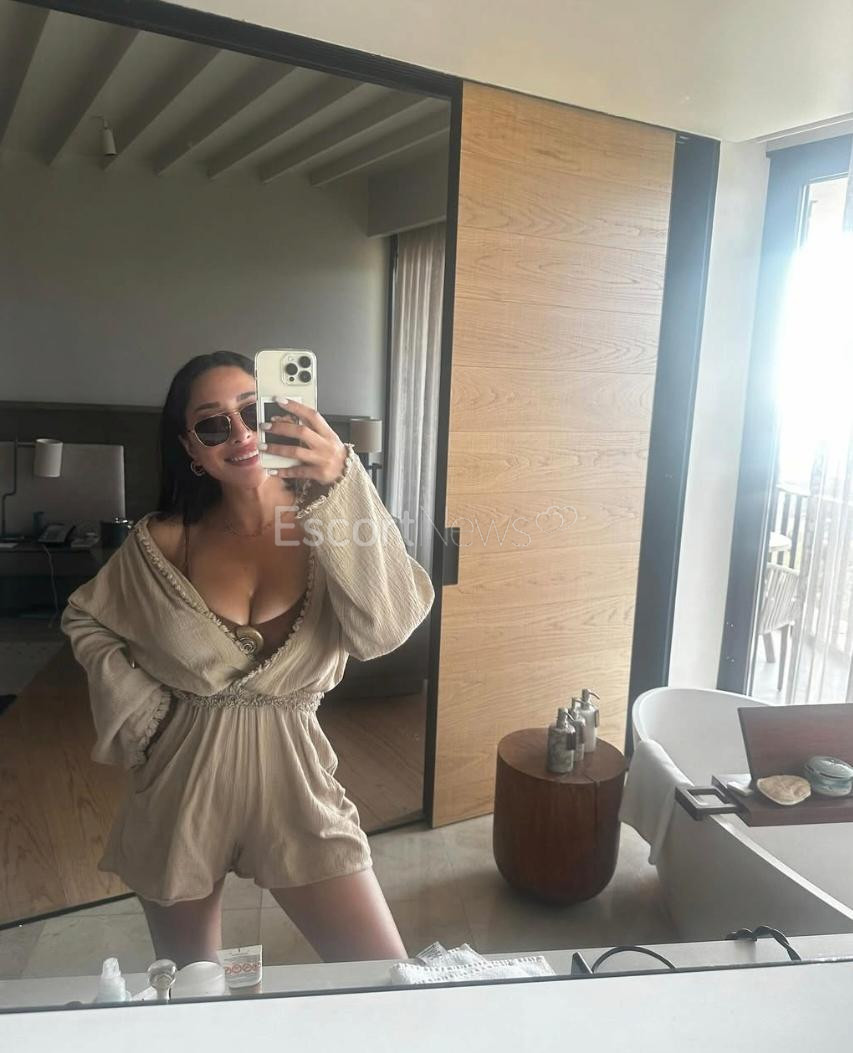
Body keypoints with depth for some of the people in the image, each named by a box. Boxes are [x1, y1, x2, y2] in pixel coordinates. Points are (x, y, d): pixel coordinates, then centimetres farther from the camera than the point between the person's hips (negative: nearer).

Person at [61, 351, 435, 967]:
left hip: (293, 775, -1)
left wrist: (343, 485, -39)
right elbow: (84, 620, 12)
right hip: (182, 784, 2)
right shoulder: (164, 542, -5)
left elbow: (384, 629, -29)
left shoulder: (330, 521, -11)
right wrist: (141, 711, -1)